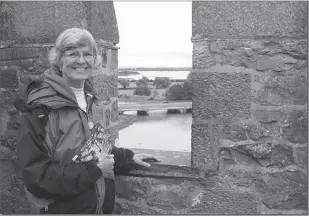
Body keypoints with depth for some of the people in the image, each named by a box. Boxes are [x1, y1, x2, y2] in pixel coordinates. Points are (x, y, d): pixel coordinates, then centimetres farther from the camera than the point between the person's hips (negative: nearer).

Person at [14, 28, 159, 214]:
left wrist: (128, 157, 7)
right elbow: (36, 176, -20)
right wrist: (94, 170, -22)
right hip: (62, 207, -6)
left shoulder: (90, 101, 4)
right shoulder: (41, 107, -17)